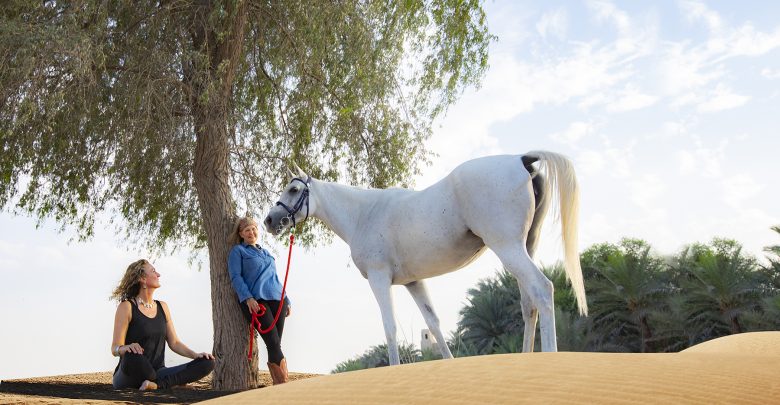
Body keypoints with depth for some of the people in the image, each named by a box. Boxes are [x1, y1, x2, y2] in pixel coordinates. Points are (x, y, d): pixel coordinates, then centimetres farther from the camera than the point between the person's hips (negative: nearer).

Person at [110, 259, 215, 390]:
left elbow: (174, 343, 12)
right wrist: (126, 348, -34)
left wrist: (195, 355, -6)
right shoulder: (127, 307, -4)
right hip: (128, 379, -5)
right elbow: (115, 349, -10)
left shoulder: (162, 307, 12)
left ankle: (157, 384, -27)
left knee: (207, 363, -14)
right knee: (132, 356, -41)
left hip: (157, 373, 5)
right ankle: (163, 383, -16)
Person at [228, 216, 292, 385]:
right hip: (255, 301, -5)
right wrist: (248, 298, -16)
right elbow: (235, 277, -2)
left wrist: (286, 300, 22)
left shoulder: (266, 253, 27)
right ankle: (285, 383, -13)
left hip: (277, 300, 5)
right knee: (274, 344, -14)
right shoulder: (238, 251, 10)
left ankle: (278, 386, 1)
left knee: (276, 345, 0)